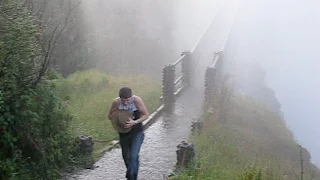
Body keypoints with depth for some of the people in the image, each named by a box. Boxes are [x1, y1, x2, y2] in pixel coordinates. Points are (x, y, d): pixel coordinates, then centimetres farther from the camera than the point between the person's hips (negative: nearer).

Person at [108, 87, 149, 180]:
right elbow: (110, 115, -3)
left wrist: (135, 122, -28)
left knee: (133, 156, -16)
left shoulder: (137, 100, -24)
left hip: (137, 132, -3)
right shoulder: (116, 102, -19)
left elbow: (146, 115, -13)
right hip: (123, 133, 3)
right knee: (126, 156, 19)